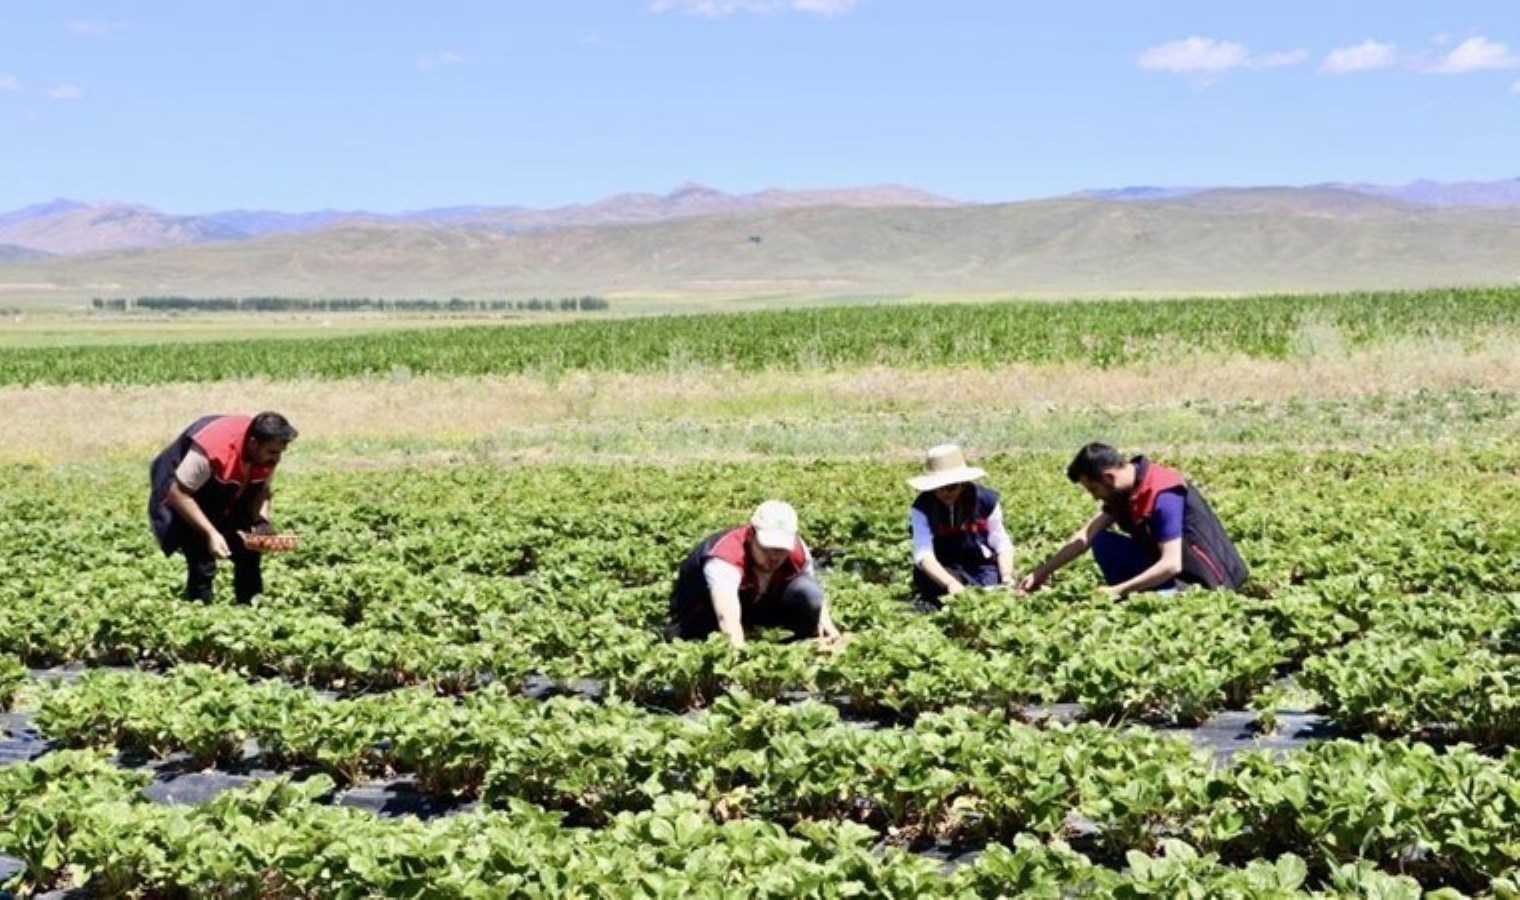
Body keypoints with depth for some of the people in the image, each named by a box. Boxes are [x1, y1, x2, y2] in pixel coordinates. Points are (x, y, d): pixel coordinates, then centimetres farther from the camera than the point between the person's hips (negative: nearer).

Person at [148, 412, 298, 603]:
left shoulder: (268, 454, -18)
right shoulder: (212, 450, -38)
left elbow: (261, 489, -1)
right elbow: (179, 494, -32)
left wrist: (262, 521, -20)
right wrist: (211, 533, -36)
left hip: (226, 498, 7)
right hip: (183, 491, -6)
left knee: (248, 554, 5)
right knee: (202, 564, -17)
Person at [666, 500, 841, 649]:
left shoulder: (798, 551, -21)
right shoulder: (725, 557, -40)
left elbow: (814, 597, 1)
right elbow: (728, 620, -55)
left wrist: (826, 625, -16)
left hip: (756, 605, 4)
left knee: (807, 590, -21)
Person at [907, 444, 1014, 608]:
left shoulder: (986, 500, -7)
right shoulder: (922, 508, -13)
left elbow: (1002, 545, -2)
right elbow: (923, 554, -26)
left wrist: (1007, 577, -21)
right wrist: (951, 584, -42)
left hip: (983, 567, 2)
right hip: (945, 571, -2)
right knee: (923, 574, -35)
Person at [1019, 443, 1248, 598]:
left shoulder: (1163, 497, -27)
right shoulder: (1123, 489, -1)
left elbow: (1171, 565, -31)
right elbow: (1086, 537, 4)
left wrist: (1117, 591, -29)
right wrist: (1043, 572, 0)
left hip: (1199, 580, -8)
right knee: (1102, 544, -1)